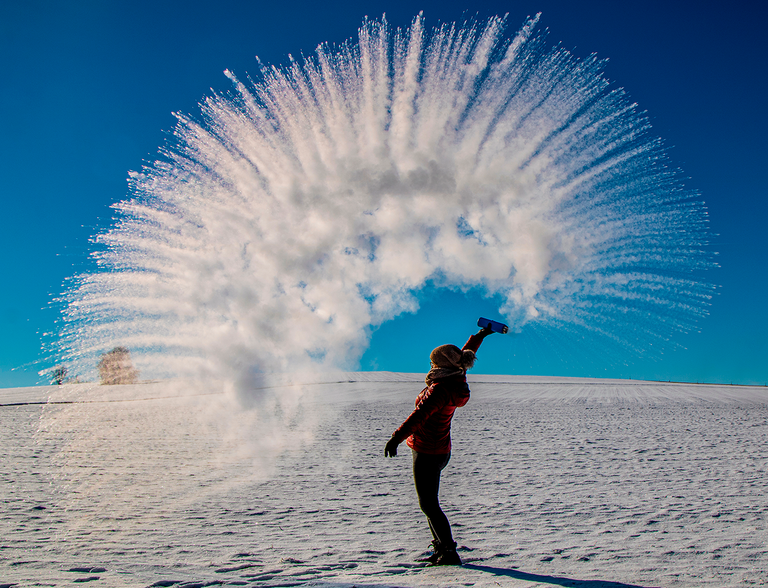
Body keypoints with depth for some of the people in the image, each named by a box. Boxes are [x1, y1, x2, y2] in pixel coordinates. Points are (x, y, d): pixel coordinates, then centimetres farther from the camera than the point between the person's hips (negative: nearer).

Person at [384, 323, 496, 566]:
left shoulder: (440, 390, -22)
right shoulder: (455, 380, 4)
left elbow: (419, 415, -34)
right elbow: (465, 354, 20)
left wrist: (397, 437, -42)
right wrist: (479, 336, 36)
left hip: (428, 453, -10)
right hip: (440, 451, 10)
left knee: (429, 504, -3)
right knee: (429, 503, 18)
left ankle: (449, 553, 1)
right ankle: (442, 548, 24)